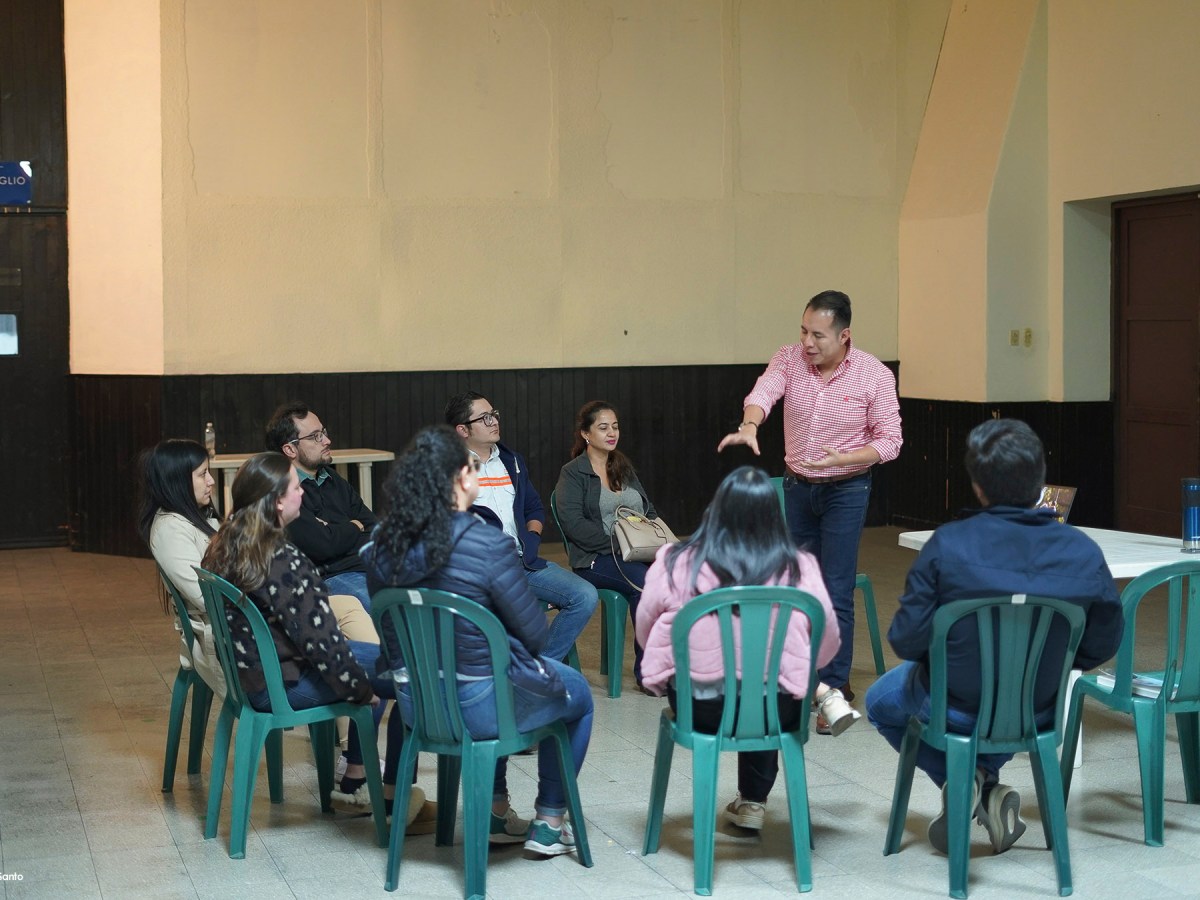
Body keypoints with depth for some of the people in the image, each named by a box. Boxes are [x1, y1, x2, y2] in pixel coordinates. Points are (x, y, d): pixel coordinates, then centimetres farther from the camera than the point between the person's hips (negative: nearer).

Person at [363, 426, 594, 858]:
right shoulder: (486, 545, -24)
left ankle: (496, 813, 41)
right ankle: (549, 824, 29)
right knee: (578, 695, 23)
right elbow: (534, 632, -15)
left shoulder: (383, 544, -6)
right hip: (475, 708, -6)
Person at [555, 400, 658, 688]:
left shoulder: (624, 467, 22)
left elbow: (649, 511, 25)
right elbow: (574, 524, -10)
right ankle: (646, 671, -22)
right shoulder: (573, 473, 2)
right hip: (596, 558, -5)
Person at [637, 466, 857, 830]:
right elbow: (828, 644, 2)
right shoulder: (799, 569, -10)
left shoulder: (675, 564, -10)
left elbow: (644, 632, 3)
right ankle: (753, 802, 44)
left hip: (697, 708, 0)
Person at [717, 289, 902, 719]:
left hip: (845, 490, -4)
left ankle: (835, 687, -2)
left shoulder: (874, 375, -13)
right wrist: (749, 427, -46)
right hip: (798, 487, 4)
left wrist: (843, 458, -27)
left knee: (836, 591, -8)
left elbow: (889, 441, -11)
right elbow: (762, 393, -24)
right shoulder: (789, 358, -6)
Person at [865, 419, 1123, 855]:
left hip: (955, 708, -3)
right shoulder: (1085, 553, -17)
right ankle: (984, 781, 21)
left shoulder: (947, 545, -25)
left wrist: (947, 662, 3)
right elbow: (1103, 643, -5)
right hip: (1037, 712, 3)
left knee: (881, 700, 30)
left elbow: (906, 640, -19)